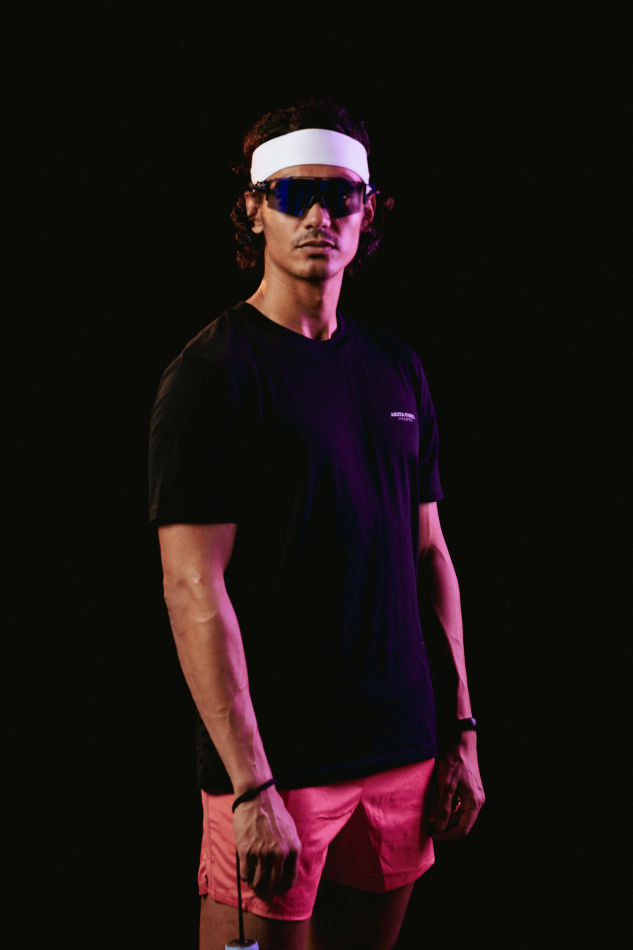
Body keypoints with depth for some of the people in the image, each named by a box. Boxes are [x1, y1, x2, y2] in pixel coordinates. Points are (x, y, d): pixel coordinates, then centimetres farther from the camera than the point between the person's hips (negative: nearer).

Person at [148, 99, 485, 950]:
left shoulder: (398, 369, 9)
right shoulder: (211, 374, -10)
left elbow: (429, 555, 13)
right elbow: (193, 589, -15)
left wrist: (460, 732, 9)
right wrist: (251, 787, -19)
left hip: (404, 753, 6)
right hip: (275, 766, -6)